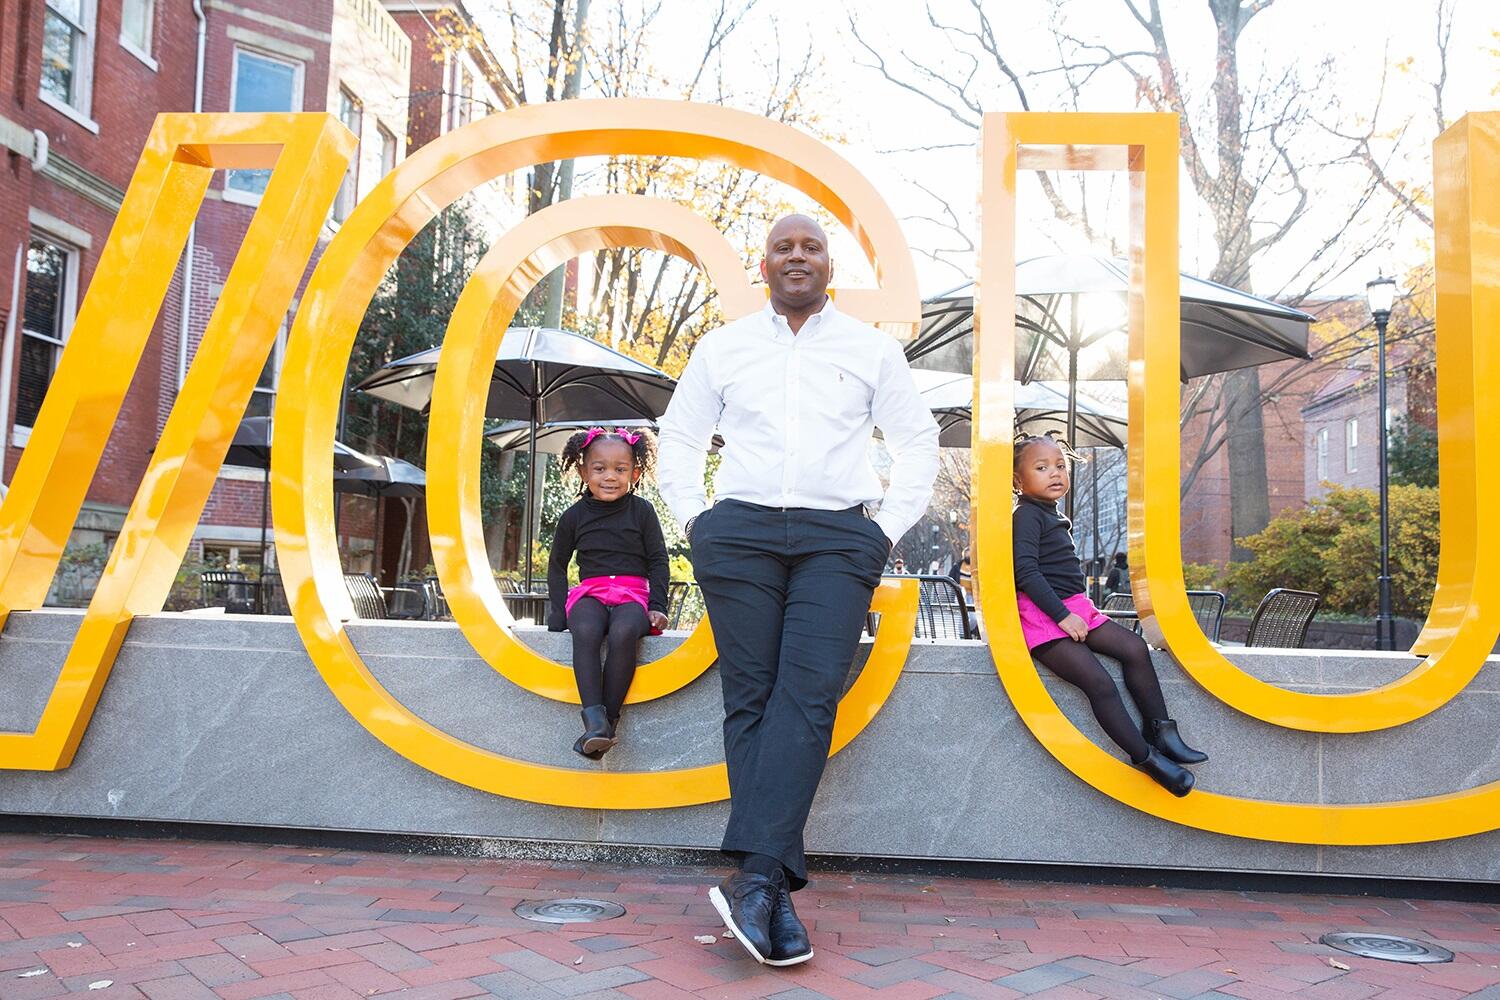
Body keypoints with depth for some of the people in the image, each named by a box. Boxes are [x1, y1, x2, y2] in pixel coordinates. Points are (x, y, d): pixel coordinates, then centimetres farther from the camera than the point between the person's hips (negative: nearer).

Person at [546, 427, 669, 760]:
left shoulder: (642, 510, 5)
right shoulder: (574, 516, 10)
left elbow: (658, 560, 8)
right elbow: (557, 566, 20)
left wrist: (658, 607, -2)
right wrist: (559, 610, 9)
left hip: (633, 593, -1)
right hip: (589, 592, 2)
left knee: (622, 634, -36)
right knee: (585, 632, -34)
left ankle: (609, 719, -29)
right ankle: (594, 717, -41)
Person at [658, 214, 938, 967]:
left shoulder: (871, 348, 14)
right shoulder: (722, 346, 16)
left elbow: (918, 440, 16)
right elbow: (677, 436, 20)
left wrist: (889, 529, 6)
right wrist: (693, 518, 8)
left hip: (838, 537, 0)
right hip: (739, 533, 1)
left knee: (808, 697, -18)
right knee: (750, 701, -7)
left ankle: (754, 875, -22)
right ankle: (775, 894, -6)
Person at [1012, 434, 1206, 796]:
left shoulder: (1052, 515, 21)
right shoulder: (1027, 515, -10)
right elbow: (1026, 572, -20)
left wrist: (1076, 611, 14)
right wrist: (1061, 615, -22)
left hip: (1073, 608, 10)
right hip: (1042, 616, -10)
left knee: (1135, 647, -3)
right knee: (1100, 682, -19)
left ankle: (1161, 732, 2)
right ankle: (1146, 756, -11)